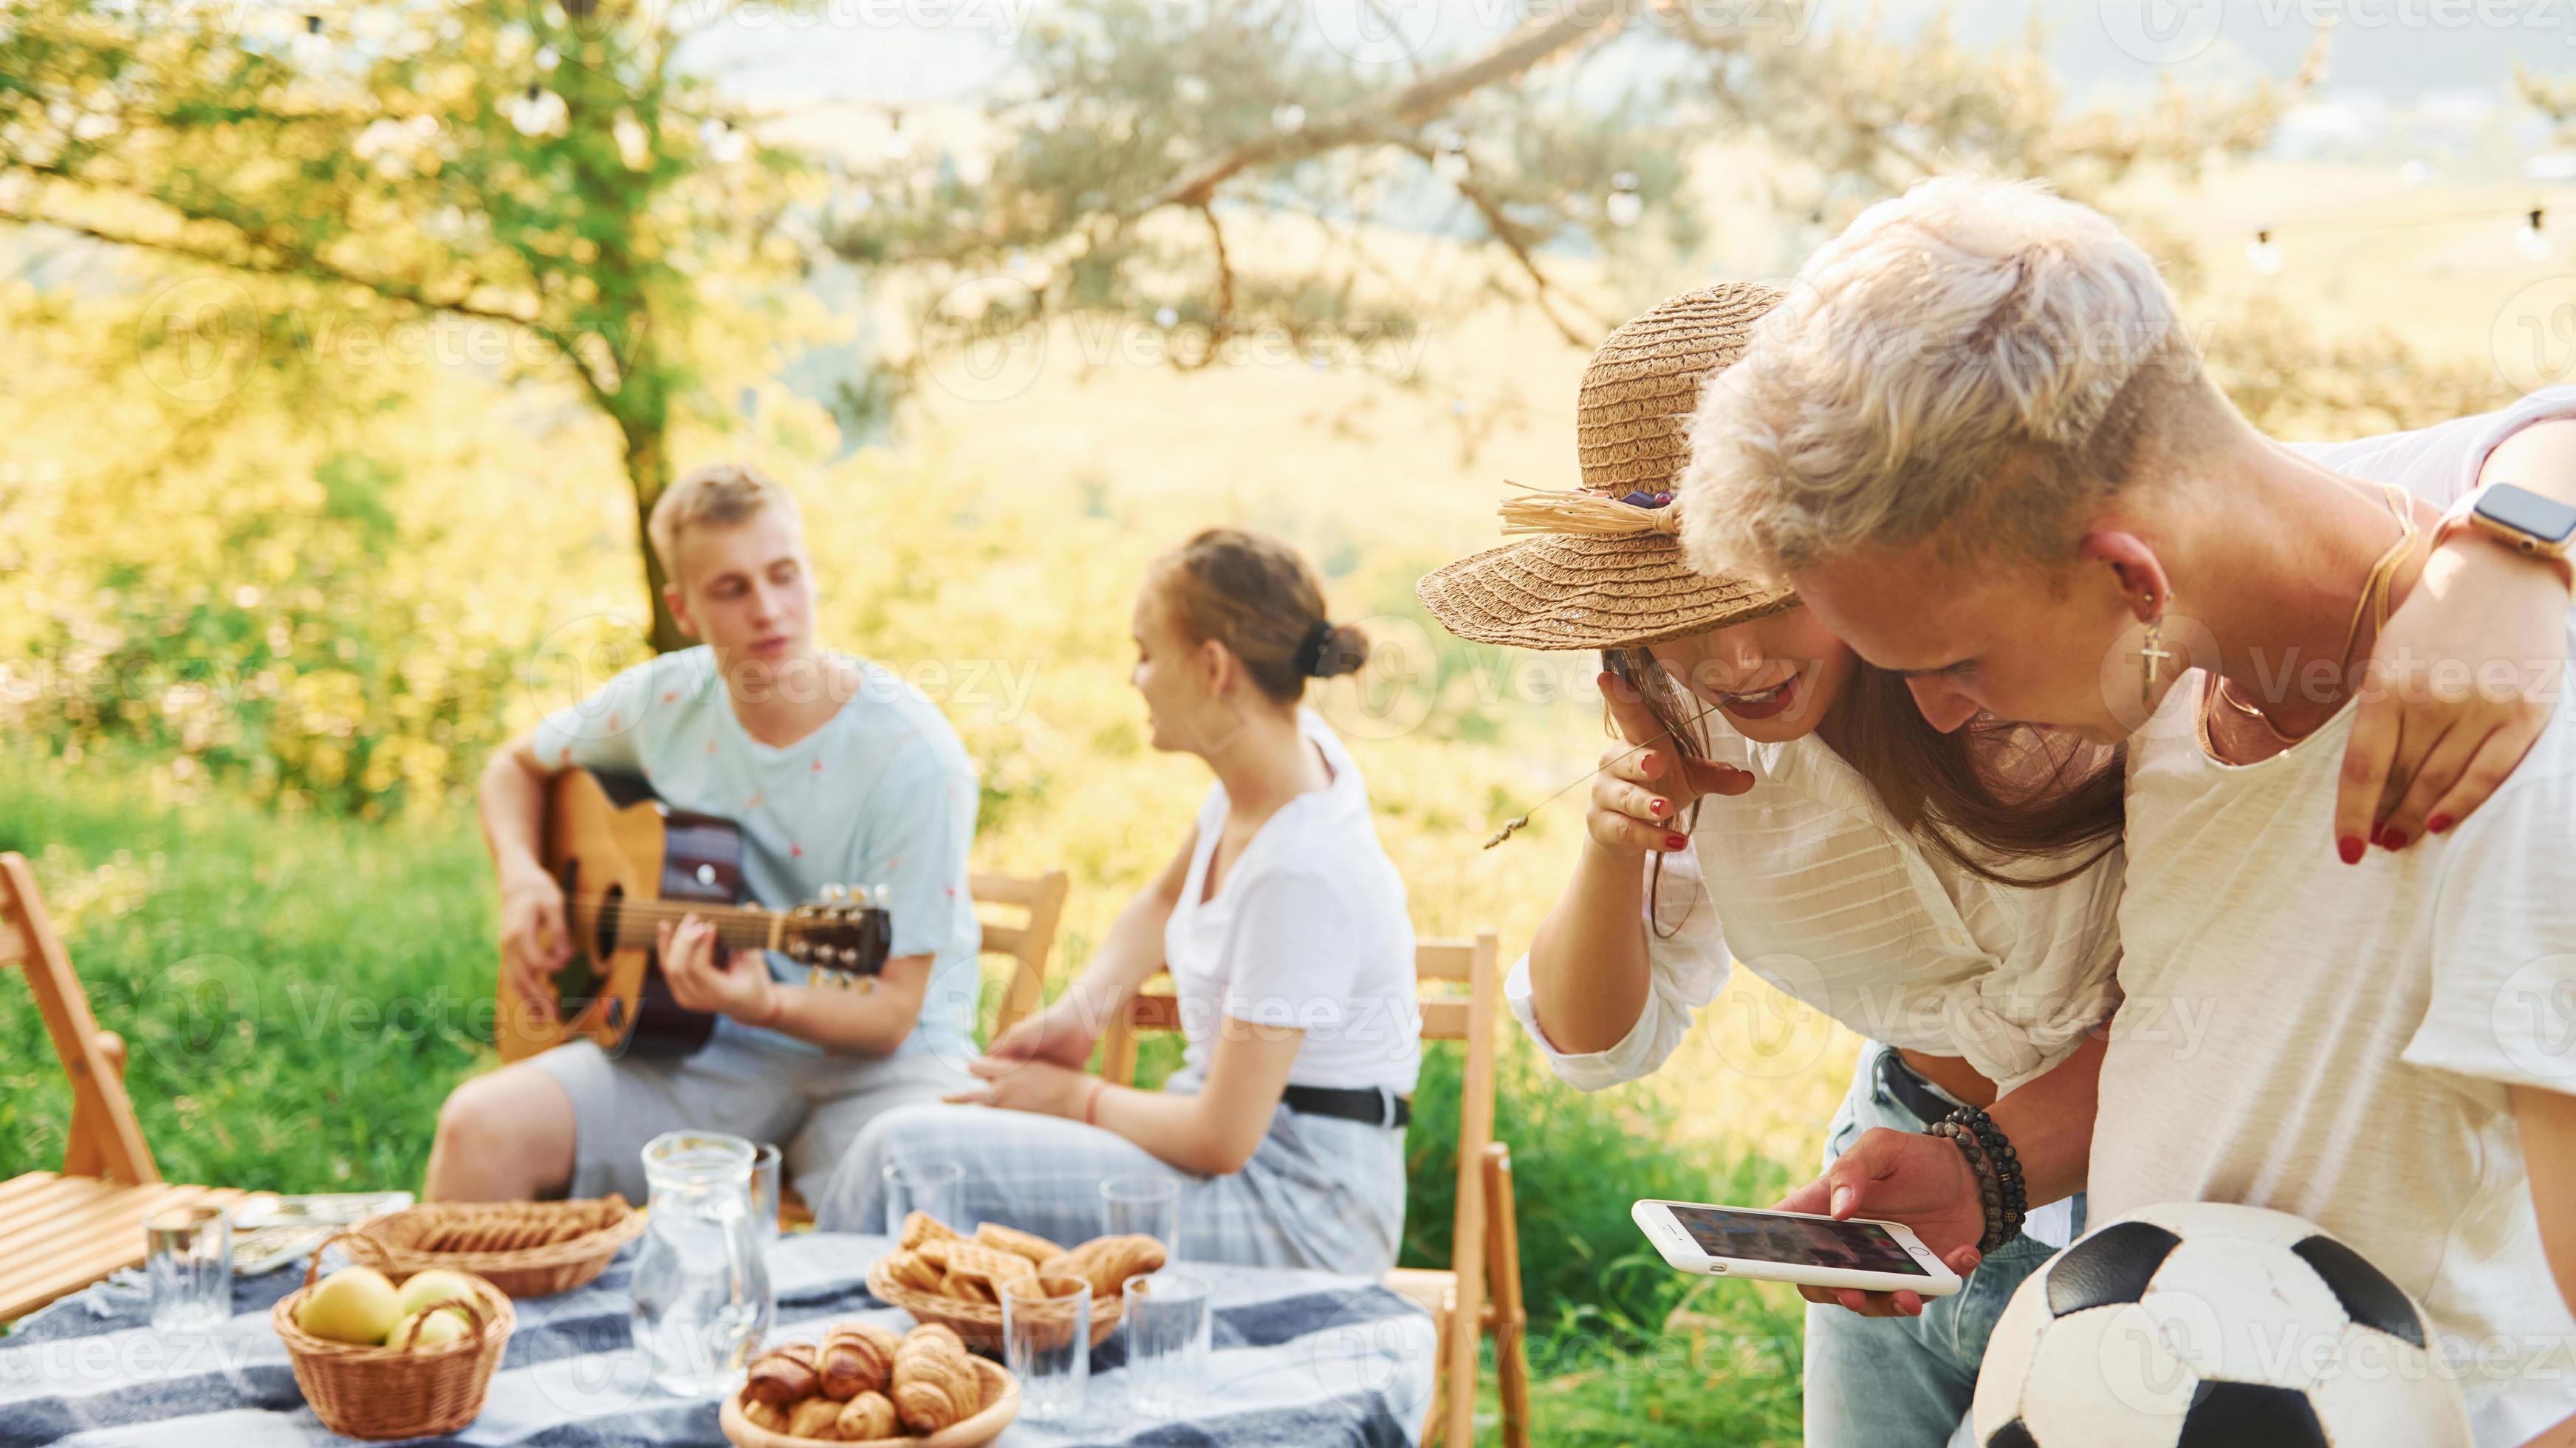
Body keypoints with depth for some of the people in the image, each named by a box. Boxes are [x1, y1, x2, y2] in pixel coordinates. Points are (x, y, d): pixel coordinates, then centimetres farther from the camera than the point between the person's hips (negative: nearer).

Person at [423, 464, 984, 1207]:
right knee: (481, 1126, -20)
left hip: (870, 1057, -4)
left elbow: (891, 1014, -15)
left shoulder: (911, 756, -15)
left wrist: (765, 1003, -35)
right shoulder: (665, 700, 0)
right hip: (699, 1045, 4)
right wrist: (521, 877, 1)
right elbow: (517, 765, 21)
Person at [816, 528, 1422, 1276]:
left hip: (1294, 1212, -9)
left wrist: (1080, 1098, -6)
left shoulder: (1301, 871, -27)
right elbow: (1166, 900, 20)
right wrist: (1077, 1015, 4)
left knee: (904, 1152, -15)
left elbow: (1222, 1139, -23)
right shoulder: (1293, 744, 0)